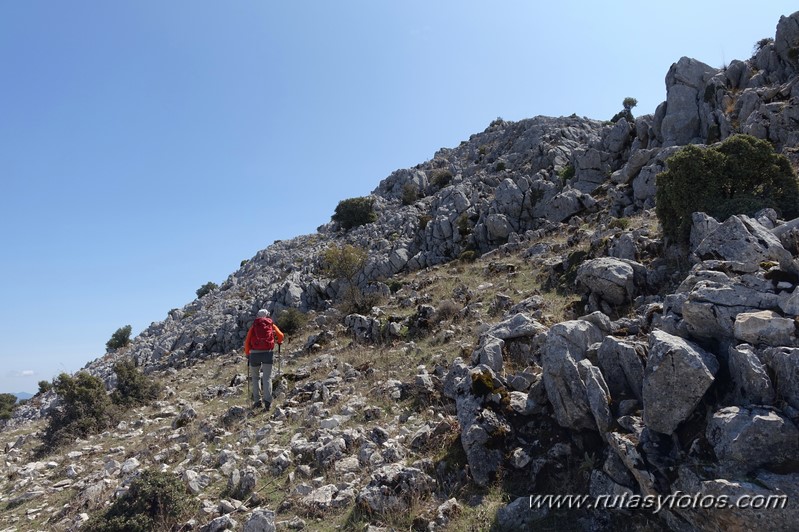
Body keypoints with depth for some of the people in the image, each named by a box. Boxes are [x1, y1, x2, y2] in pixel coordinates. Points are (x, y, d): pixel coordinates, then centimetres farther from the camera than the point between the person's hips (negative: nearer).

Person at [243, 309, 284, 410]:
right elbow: (280, 336, 20)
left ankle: (257, 400, 10)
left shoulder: (254, 326, 10)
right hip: (268, 352, 0)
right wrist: (279, 341, 43)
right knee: (267, 378, 1)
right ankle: (267, 401, -13)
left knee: (255, 377, 16)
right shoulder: (272, 325, 12)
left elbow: (247, 342, 7)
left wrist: (247, 355, 18)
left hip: (255, 353, 0)